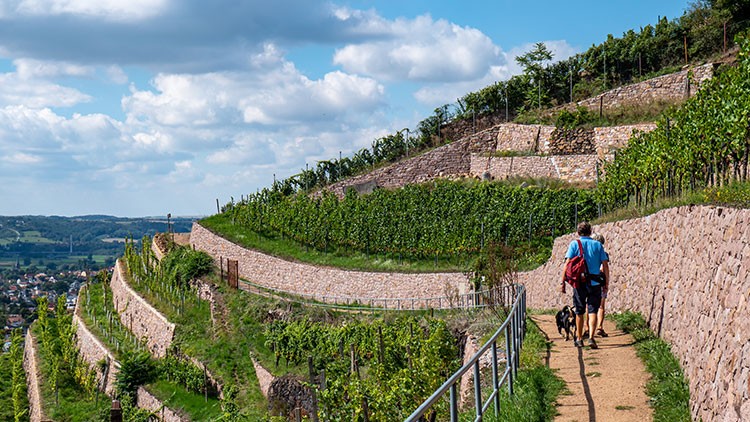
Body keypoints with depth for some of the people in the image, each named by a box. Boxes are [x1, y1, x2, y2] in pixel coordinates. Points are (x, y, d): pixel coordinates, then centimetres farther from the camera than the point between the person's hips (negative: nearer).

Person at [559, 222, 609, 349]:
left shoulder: (574, 244, 0)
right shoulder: (598, 245, 5)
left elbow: (567, 264, -7)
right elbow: (605, 265, 3)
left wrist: (562, 282, -5)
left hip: (579, 282, 0)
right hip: (595, 282, 0)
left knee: (579, 312, 12)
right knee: (593, 311, 0)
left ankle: (579, 339, 20)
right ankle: (591, 338, -16)